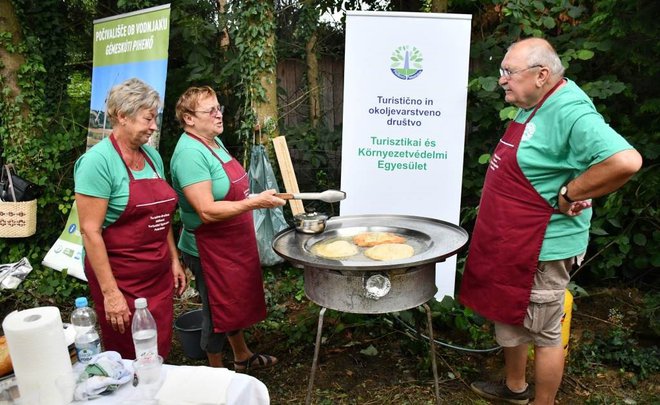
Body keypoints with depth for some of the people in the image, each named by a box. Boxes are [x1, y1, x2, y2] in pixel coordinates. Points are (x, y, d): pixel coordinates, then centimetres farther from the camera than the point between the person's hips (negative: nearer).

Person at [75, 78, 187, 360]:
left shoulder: (152, 156, 7)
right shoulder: (98, 160, -15)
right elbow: (90, 230, -18)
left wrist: (174, 260, 13)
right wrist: (109, 292, -19)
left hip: (160, 275, 6)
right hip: (121, 281, -6)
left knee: (160, 356, 14)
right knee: (129, 362, 8)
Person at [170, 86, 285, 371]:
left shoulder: (215, 141, 6)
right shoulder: (190, 153, -24)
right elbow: (207, 211, -30)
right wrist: (254, 202, -32)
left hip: (234, 244, 9)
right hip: (210, 249, -9)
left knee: (238, 302, 23)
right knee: (218, 309, 9)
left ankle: (242, 357, 45)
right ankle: (217, 371, 31)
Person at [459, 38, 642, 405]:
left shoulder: (570, 112, -22)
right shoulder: (534, 105, 7)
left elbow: (626, 160, -35)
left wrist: (567, 194, -24)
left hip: (542, 250, -10)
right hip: (511, 243, 10)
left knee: (544, 333, 8)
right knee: (506, 316, 23)